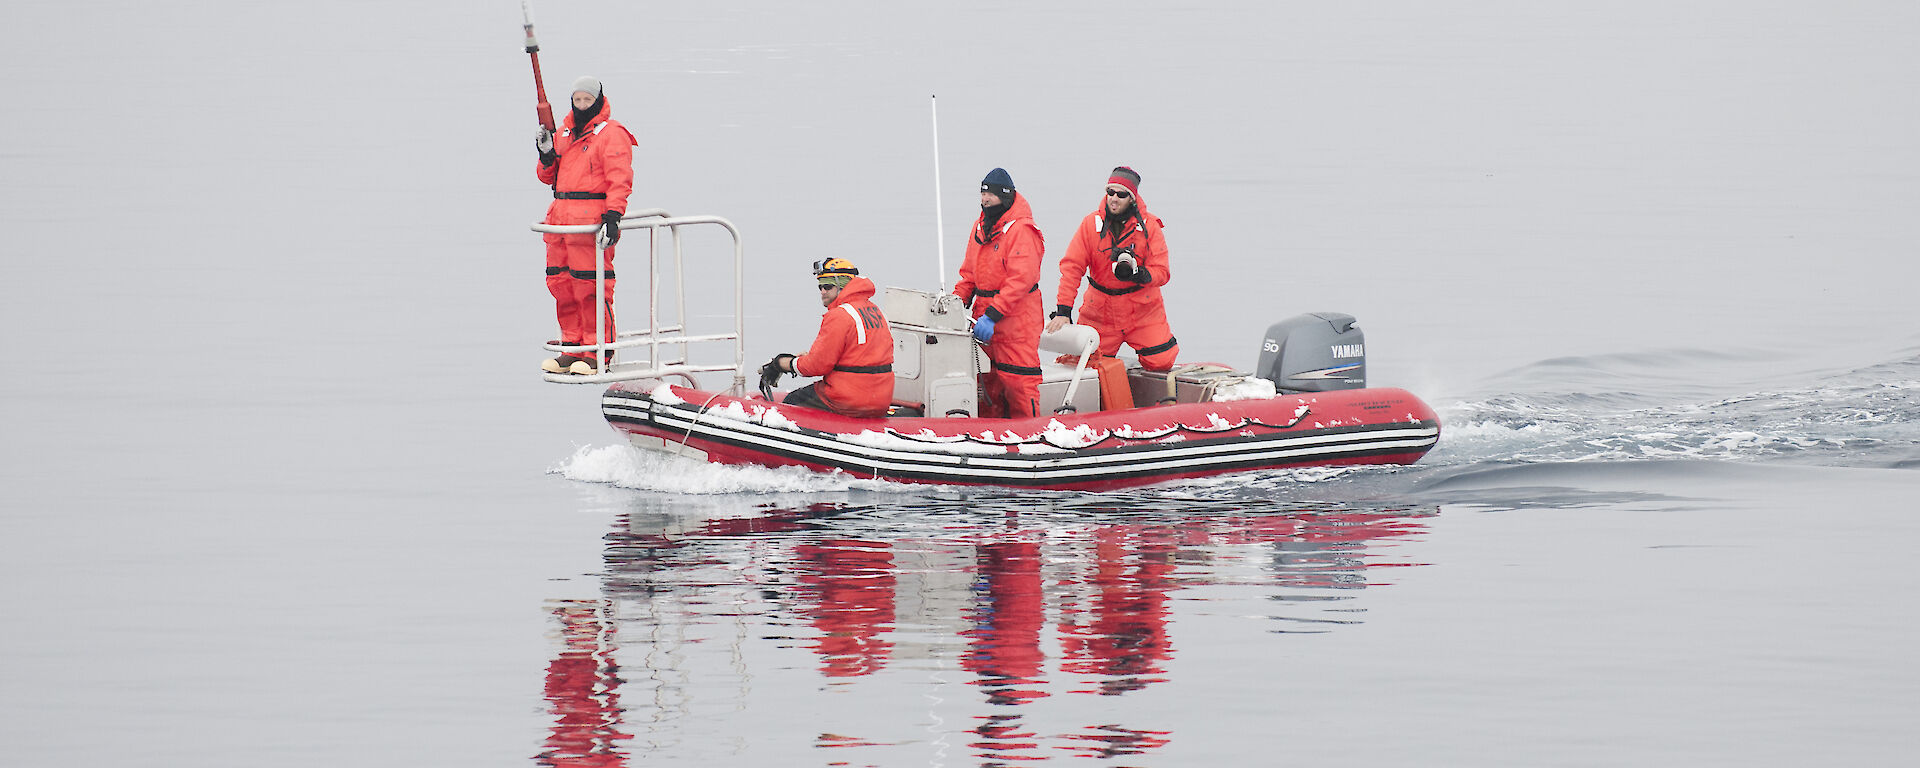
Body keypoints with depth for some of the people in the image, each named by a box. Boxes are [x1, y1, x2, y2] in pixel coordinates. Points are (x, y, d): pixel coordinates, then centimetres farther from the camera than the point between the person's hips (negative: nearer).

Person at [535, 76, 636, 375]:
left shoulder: (612, 134, -4)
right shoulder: (565, 134, 20)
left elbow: (620, 179, -12)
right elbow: (548, 177, 23)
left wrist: (613, 216, -23)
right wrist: (547, 154, 3)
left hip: (592, 220, -8)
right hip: (560, 217, 8)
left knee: (590, 286, -9)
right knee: (560, 283, 8)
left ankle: (597, 352, -4)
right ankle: (573, 347, 17)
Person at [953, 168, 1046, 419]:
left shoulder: (1022, 230, -13)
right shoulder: (980, 227, 13)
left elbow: (1020, 279, -21)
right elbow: (969, 273, 22)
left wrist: (992, 316, -25)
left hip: (1016, 318, -8)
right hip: (985, 315, 8)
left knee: (1017, 380, -7)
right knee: (987, 379, 9)